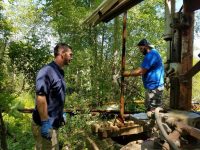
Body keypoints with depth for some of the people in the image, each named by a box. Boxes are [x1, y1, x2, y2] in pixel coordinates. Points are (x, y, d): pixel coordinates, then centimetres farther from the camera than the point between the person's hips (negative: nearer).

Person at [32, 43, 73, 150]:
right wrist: (45, 123, -25)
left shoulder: (59, 72, 10)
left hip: (53, 123, 9)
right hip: (46, 125, -9)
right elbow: (40, 98, -27)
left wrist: (61, 113, 21)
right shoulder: (47, 71, -20)